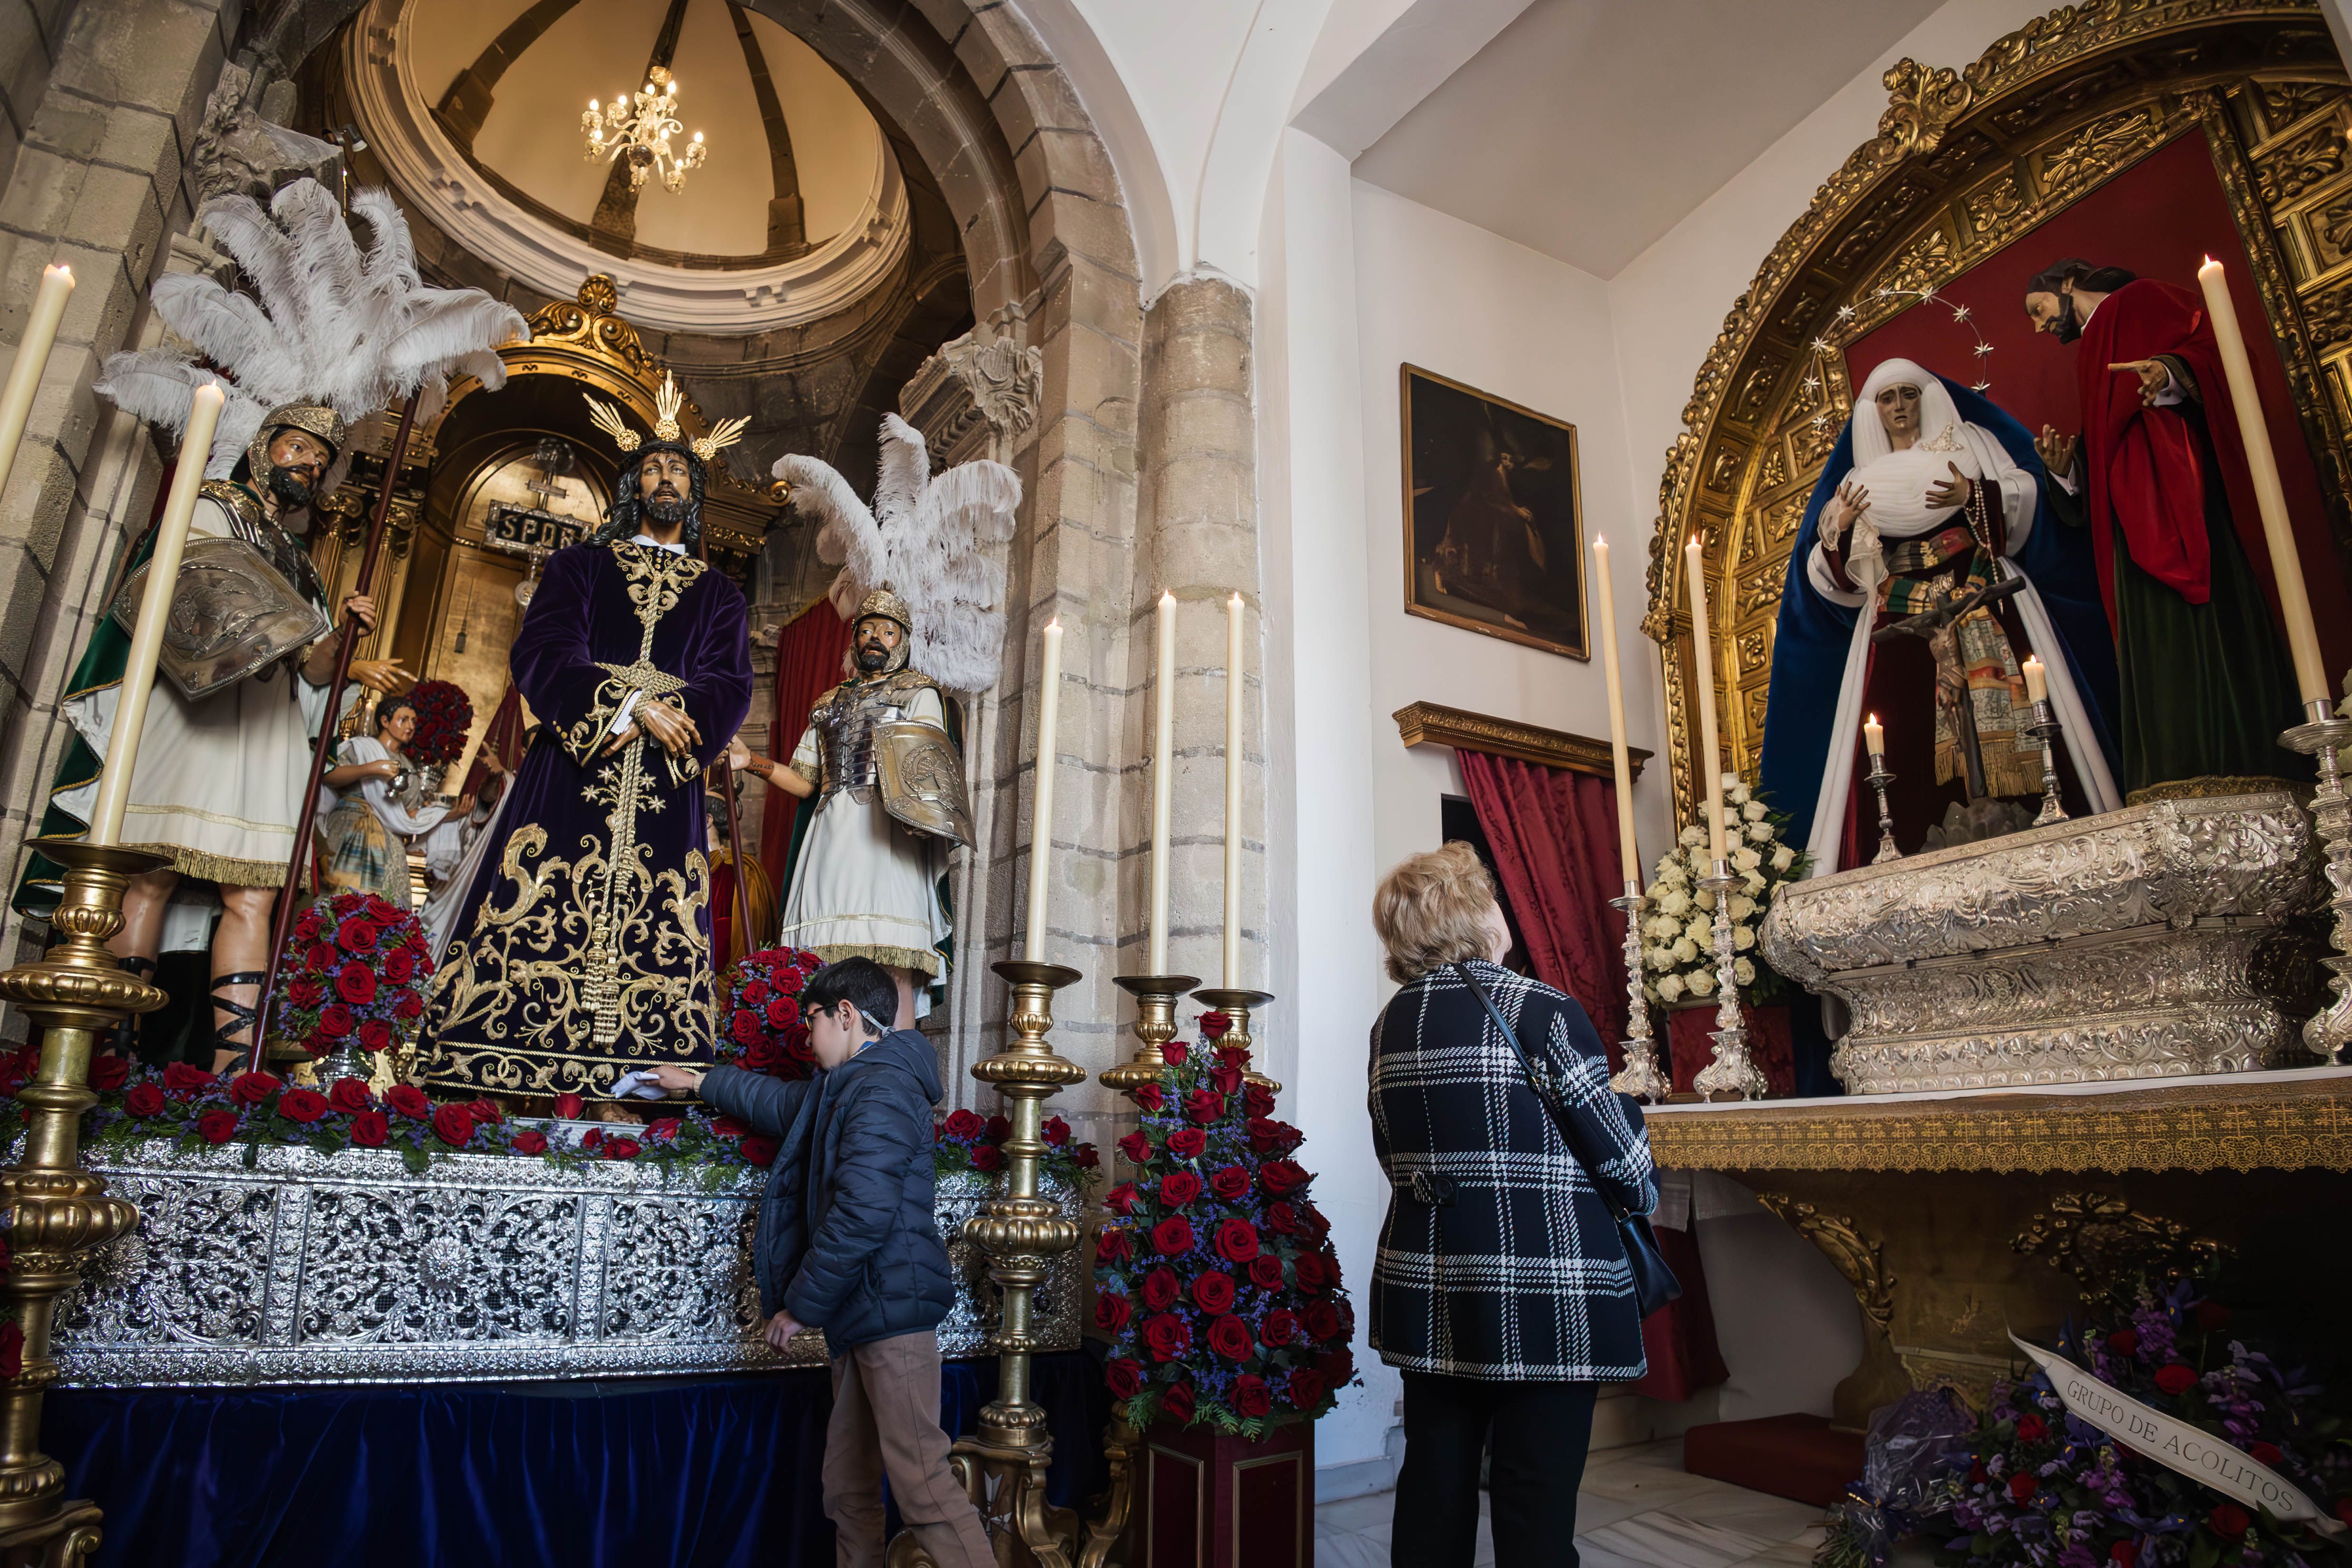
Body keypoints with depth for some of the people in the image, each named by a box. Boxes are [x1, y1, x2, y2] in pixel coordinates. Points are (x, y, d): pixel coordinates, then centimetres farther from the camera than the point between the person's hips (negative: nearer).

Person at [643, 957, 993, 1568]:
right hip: (858, 1314, 10)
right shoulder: (845, 1088, 19)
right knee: (849, 1486, 14)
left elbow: (860, 1216, -22)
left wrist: (800, 1305, -13)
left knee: (920, 1481, -13)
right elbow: (781, 1103, 40)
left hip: (891, 1311, -10)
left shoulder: (883, 1090, -14)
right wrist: (700, 1083, 48)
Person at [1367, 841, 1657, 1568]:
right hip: (1542, 1291, -5)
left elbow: (1393, 1154, 9)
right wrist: (1643, 1196, 13)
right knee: (1537, 1505, 6)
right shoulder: (1543, 1011, -13)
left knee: (1433, 1485, 16)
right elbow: (1617, 1147, -8)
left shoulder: (1391, 1024, 4)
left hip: (1425, 1288, 5)